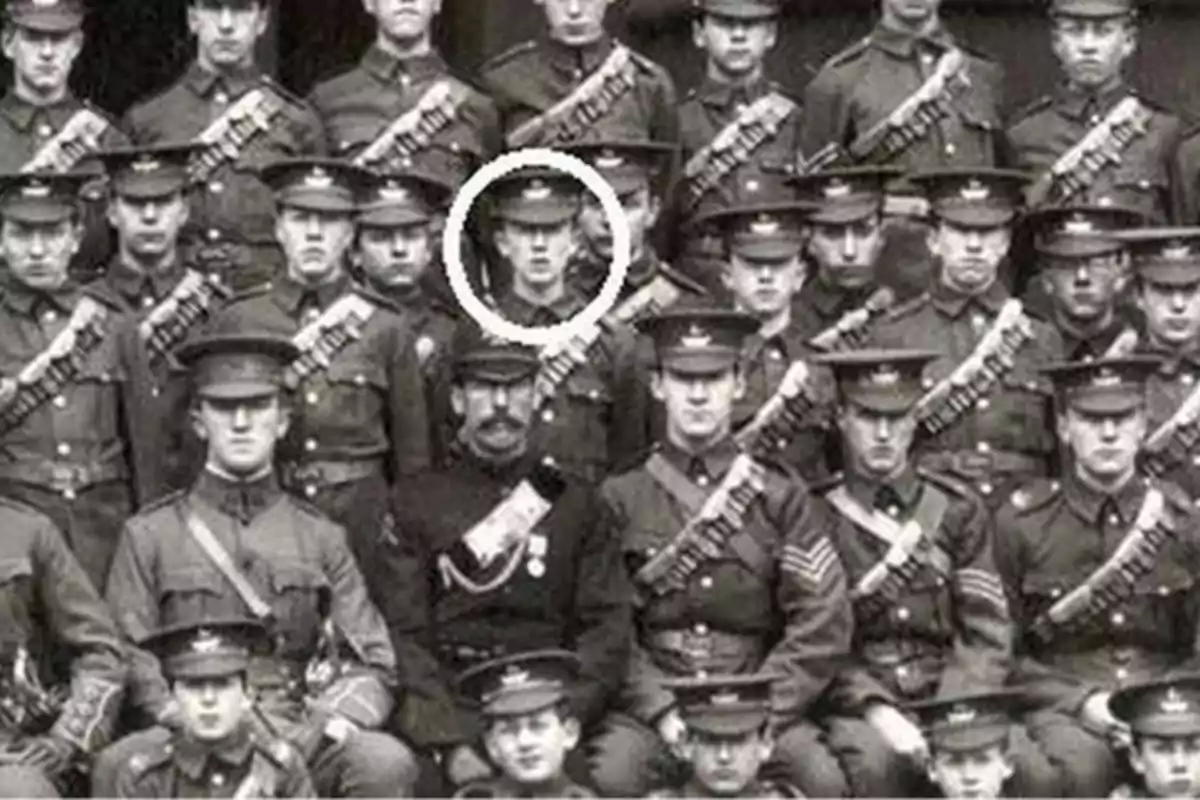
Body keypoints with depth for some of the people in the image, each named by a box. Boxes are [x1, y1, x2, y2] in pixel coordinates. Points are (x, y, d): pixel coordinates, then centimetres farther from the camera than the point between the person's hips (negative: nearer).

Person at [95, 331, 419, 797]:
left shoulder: (320, 537, 16)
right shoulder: (149, 535, 11)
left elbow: (371, 667, 11)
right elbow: (132, 660, 6)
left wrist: (325, 724, -10)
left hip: (301, 738, 2)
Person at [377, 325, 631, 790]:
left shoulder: (574, 504, 15)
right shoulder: (415, 503, 11)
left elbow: (607, 628, 7)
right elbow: (402, 636, 2)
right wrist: (451, 745, -11)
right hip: (448, 706, -1)